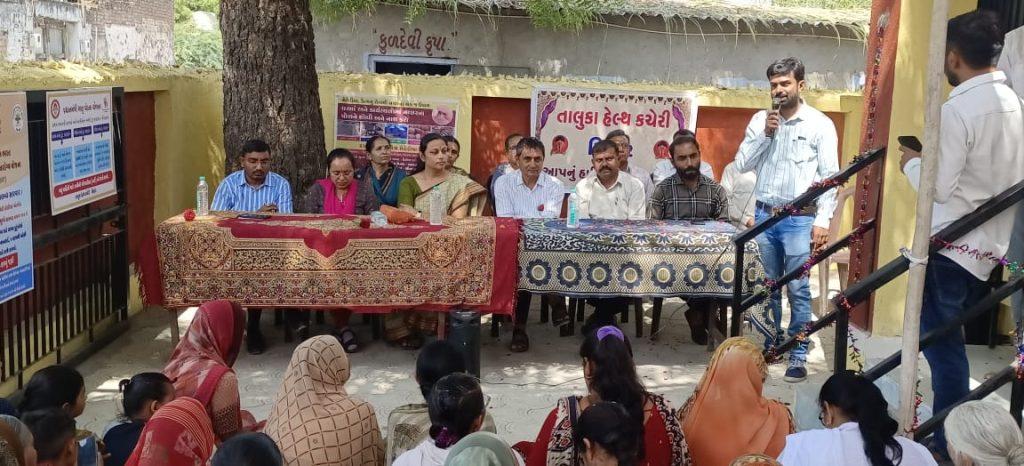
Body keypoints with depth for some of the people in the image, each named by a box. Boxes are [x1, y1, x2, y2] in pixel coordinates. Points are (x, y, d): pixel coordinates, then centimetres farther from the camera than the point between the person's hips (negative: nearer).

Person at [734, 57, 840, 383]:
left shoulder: (820, 124, -3)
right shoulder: (760, 120, 7)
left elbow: (829, 177, -5)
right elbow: (743, 164, 4)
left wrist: (822, 221, -11)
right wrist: (764, 134, -9)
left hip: (800, 219, -4)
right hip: (764, 215, 4)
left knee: (798, 291, -1)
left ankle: (798, 356, 7)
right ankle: (770, 346, 24)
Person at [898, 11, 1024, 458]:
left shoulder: (958, 109, -18)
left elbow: (940, 188, -19)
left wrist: (913, 162, -1)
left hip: (951, 245, -9)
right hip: (987, 244, 9)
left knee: (941, 342, 0)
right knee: (947, 338, 19)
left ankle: (950, 444, 8)